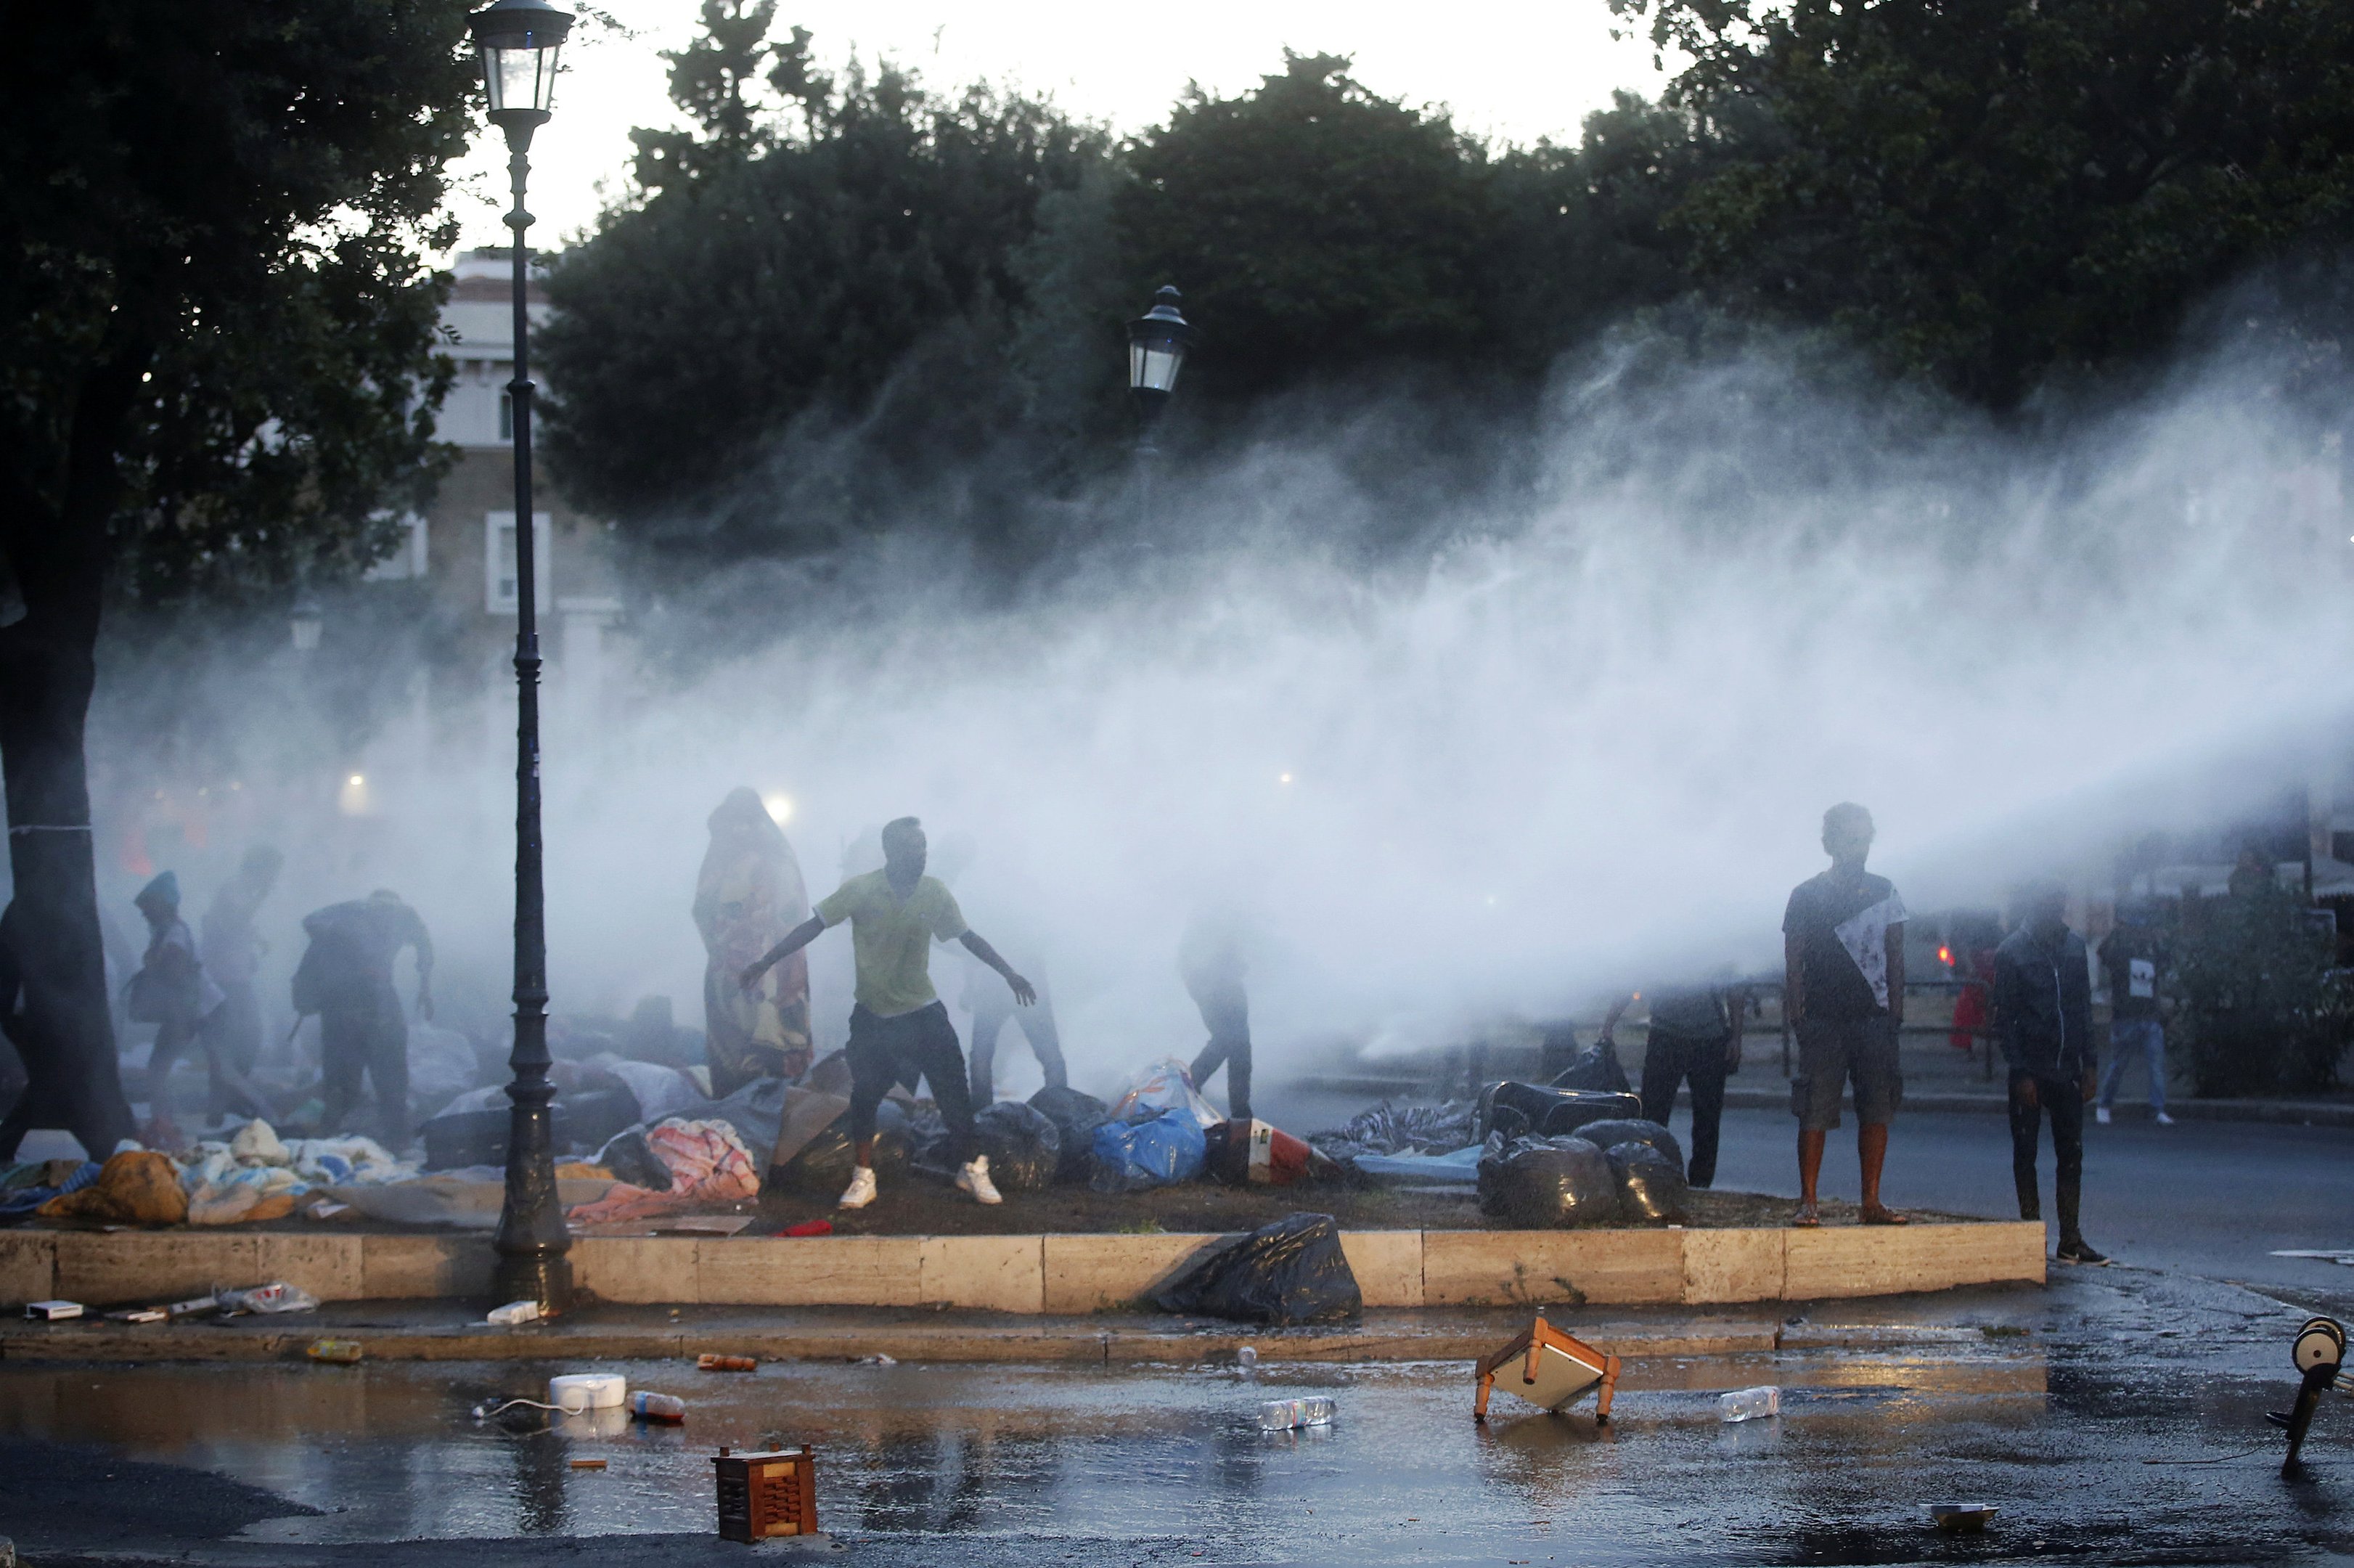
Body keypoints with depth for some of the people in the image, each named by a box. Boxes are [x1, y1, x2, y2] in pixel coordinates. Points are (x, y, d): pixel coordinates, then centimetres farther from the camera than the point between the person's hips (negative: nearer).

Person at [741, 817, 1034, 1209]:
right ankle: (864, 1179, 12)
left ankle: (972, 1169, 12)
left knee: (954, 1089, -2)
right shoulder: (861, 890, -15)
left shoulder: (935, 892, -7)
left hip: (923, 1012, 1)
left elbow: (968, 937, 4)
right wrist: (764, 963, -15)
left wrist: (1009, 974, 5)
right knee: (864, 1095, -2)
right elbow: (813, 927, -12)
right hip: (873, 1014, -1)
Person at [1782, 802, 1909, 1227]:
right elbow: (1793, 962, 2)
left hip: (1874, 1018, 3)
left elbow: (1895, 956, 14)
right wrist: (1795, 1015, -7)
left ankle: (1872, 1202, 6)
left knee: (1877, 1110, 1)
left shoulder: (1885, 893, 12)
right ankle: (1808, 1202, -3)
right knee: (1815, 1112, -6)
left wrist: (1896, 1009, 5)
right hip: (1824, 1019, -3)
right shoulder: (1807, 896, 3)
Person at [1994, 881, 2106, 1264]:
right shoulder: (2011, 953, -5)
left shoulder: (2074, 946, 9)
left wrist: (2088, 1064, 8)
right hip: (2030, 1070, -4)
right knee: (2025, 1152, 2)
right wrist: (2020, 1072, -12)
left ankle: (2070, 1239, 7)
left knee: (2071, 1153, 3)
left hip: (2067, 1069, 4)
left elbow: (2084, 1008, 14)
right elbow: (2004, 1017, -6)